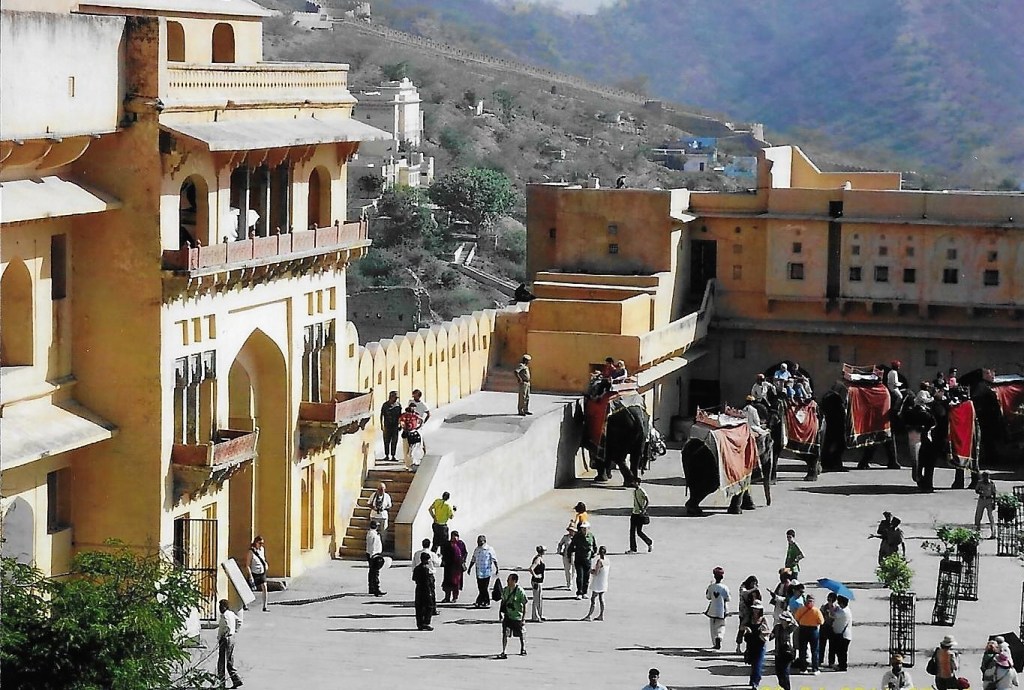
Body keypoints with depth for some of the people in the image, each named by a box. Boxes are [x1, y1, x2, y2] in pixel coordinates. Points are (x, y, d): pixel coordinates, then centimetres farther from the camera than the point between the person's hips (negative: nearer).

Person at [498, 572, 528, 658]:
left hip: (517, 616, -4)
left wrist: (523, 618, -14)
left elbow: (524, 605, -12)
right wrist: (500, 611, 10)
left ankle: (523, 649, 36)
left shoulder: (520, 592, -17)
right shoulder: (505, 590, -1)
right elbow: (503, 601, 15)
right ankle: (503, 652, -6)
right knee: (505, 633, -9)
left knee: (521, 635, 13)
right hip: (507, 616, 4)